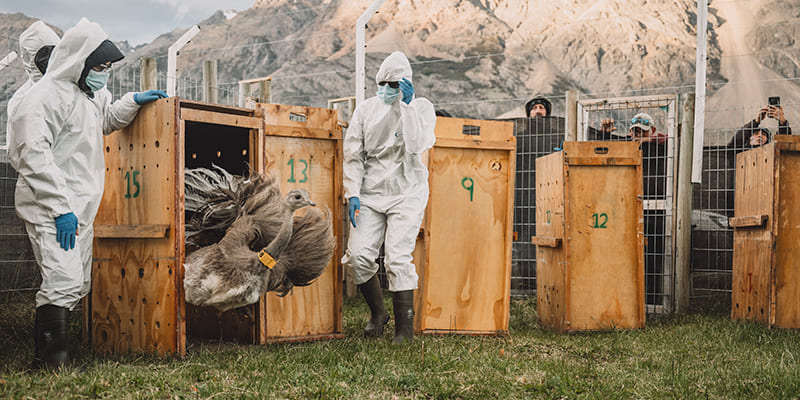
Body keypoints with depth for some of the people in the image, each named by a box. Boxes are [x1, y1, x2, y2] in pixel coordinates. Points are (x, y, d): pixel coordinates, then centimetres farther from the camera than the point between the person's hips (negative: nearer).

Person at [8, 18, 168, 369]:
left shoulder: (90, 94, 15)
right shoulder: (47, 97, -15)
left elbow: (106, 120, 38)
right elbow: (34, 158, -23)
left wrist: (133, 101, 18)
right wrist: (60, 208, -27)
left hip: (79, 207, 10)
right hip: (50, 208, -10)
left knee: (78, 285, 12)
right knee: (64, 280, -20)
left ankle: (44, 356, 20)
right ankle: (53, 361, -13)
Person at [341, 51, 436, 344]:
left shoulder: (421, 107, 2)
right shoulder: (366, 110, 9)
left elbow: (417, 145, -16)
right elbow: (353, 155, 9)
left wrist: (407, 105, -17)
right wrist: (353, 193, -1)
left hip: (407, 193, -3)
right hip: (371, 193, 3)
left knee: (398, 258, -14)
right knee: (358, 255, -9)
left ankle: (405, 327, -3)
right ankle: (377, 313, 16)